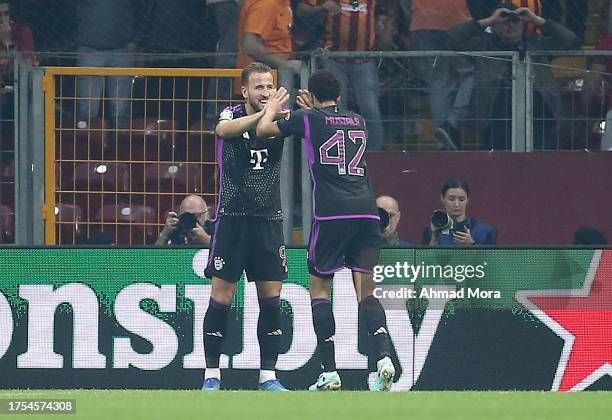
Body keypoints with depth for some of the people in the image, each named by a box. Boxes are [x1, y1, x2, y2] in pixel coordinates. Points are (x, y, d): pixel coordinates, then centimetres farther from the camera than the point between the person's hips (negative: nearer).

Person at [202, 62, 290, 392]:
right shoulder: (233, 114, -4)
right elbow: (224, 130, -27)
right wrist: (263, 114, -40)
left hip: (269, 219, 2)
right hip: (232, 219, -2)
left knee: (271, 299, 0)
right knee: (221, 298, -4)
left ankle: (268, 376, 7)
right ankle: (211, 374, 5)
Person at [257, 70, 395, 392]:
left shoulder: (308, 119, 5)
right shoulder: (358, 122, 19)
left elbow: (263, 129, 16)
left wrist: (273, 106, 35)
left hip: (332, 214, -4)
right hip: (366, 213, 4)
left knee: (319, 289, 8)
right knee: (366, 292, 5)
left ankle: (329, 371, -2)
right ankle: (383, 356, -18)